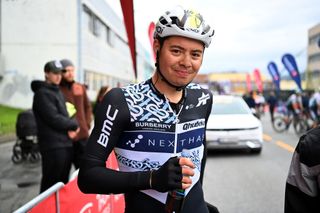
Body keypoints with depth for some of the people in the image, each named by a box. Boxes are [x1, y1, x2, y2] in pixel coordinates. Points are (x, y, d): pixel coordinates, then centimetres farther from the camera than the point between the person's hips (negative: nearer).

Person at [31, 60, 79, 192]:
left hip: (65, 143, 9)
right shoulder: (42, 93, -10)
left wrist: (70, 127, -2)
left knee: (63, 182, 15)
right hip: (53, 145, -9)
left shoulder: (57, 91, 18)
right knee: (51, 183, -4)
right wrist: (73, 124, -5)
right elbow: (54, 119, -19)